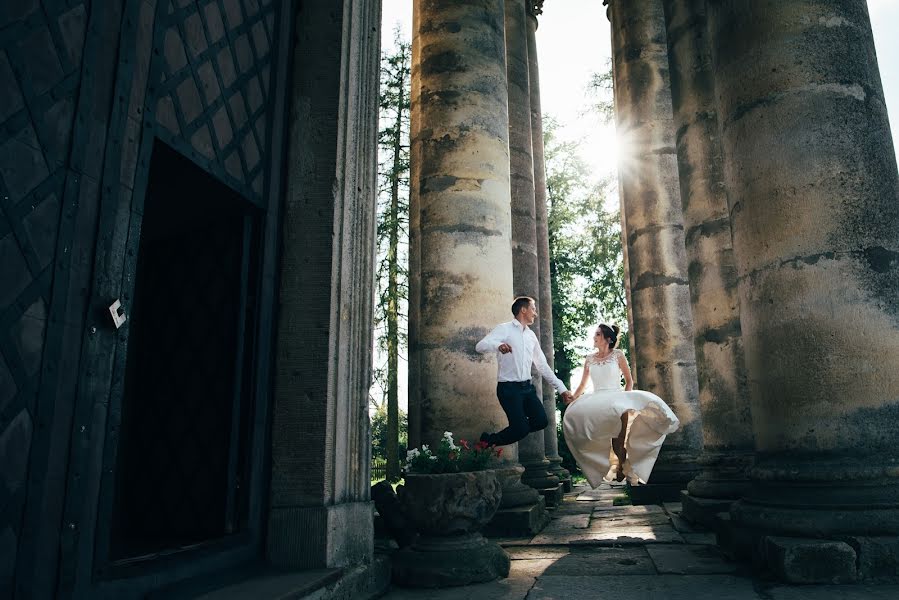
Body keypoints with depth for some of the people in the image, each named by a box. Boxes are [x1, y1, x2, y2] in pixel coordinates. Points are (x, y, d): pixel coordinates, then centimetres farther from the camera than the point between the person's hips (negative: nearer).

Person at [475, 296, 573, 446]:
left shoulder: (531, 335, 16)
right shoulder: (504, 329, -5)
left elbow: (542, 365, 20)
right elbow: (480, 346, -19)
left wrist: (561, 388, 16)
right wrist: (498, 345, -41)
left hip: (527, 387, 7)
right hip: (509, 388, -7)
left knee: (541, 421, -6)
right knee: (521, 429, -13)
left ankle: (516, 429, 21)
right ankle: (488, 441, 10)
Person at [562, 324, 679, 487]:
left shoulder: (618, 355, 8)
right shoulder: (589, 360, 16)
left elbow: (629, 380, 9)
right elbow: (583, 385, 20)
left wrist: (626, 397, -7)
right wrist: (572, 399, 3)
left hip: (617, 396, -2)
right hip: (597, 400, 2)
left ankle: (622, 464, -25)